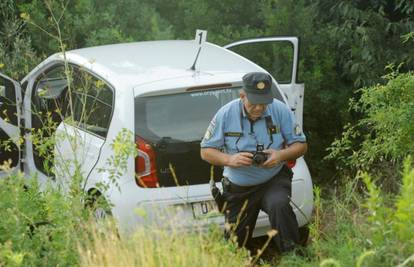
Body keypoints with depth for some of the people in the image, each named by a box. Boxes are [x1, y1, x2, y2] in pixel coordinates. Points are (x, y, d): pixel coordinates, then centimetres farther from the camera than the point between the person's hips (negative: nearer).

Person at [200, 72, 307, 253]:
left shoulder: (280, 110, -10)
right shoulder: (226, 114, -11)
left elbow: (300, 145, -1)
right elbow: (206, 151, -5)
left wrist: (281, 155, -23)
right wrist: (229, 159, -25)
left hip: (274, 181, -1)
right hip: (238, 189, 1)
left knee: (279, 205, -35)